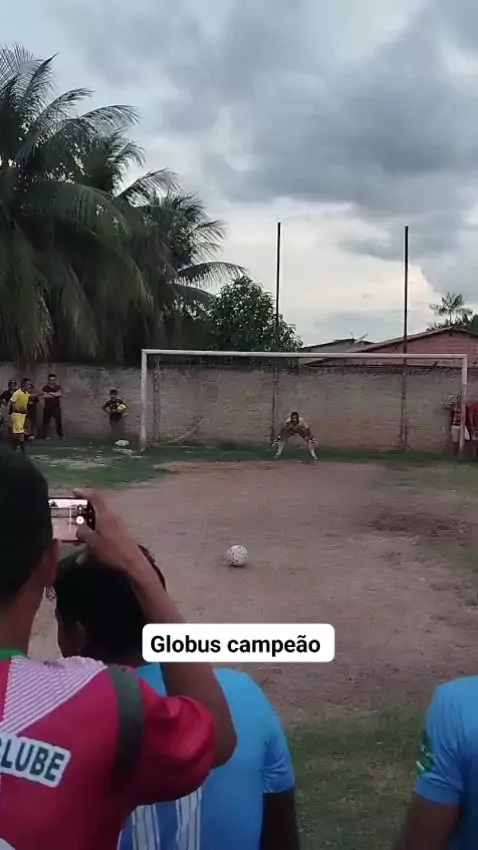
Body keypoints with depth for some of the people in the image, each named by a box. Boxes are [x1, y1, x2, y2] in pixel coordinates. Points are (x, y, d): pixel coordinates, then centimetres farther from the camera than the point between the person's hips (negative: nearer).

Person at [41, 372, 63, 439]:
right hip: (47, 407, -1)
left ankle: (60, 435, 10)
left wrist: (50, 393, -11)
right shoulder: (45, 387, 2)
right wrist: (55, 394, -12)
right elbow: (44, 395, -15)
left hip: (56, 407, 1)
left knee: (58, 421, 2)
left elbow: (60, 394, -12)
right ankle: (45, 435, 4)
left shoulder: (58, 387, 6)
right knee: (46, 421, 0)